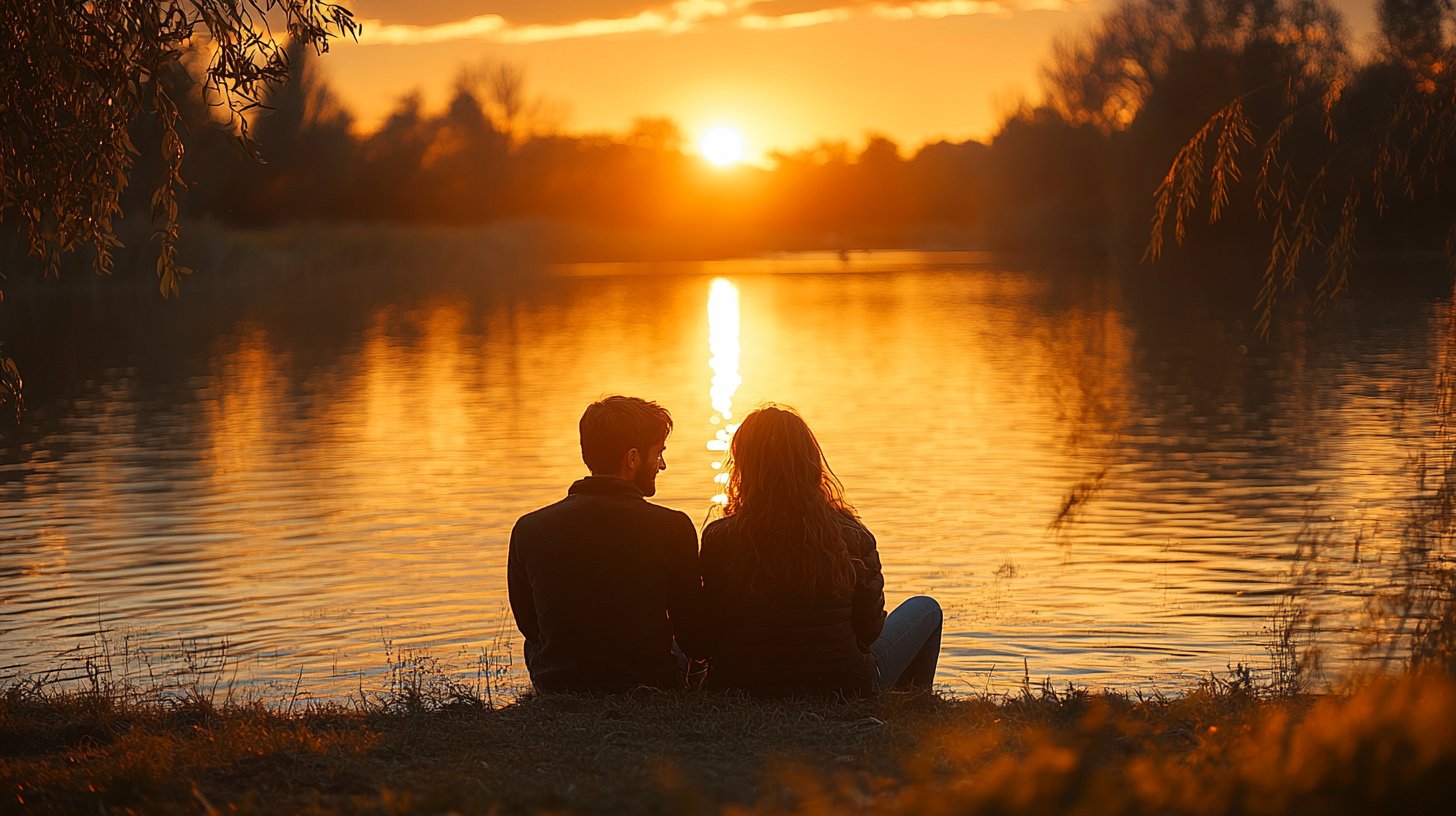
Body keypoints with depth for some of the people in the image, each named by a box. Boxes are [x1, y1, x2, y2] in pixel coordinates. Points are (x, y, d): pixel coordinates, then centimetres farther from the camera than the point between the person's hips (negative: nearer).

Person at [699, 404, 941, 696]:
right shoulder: (851, 537, -16)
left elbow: (709, 634, -5)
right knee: (926, 609, 24)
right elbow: (869, 630, -6)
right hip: (843, 690, -1)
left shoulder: (718, 540, -15)